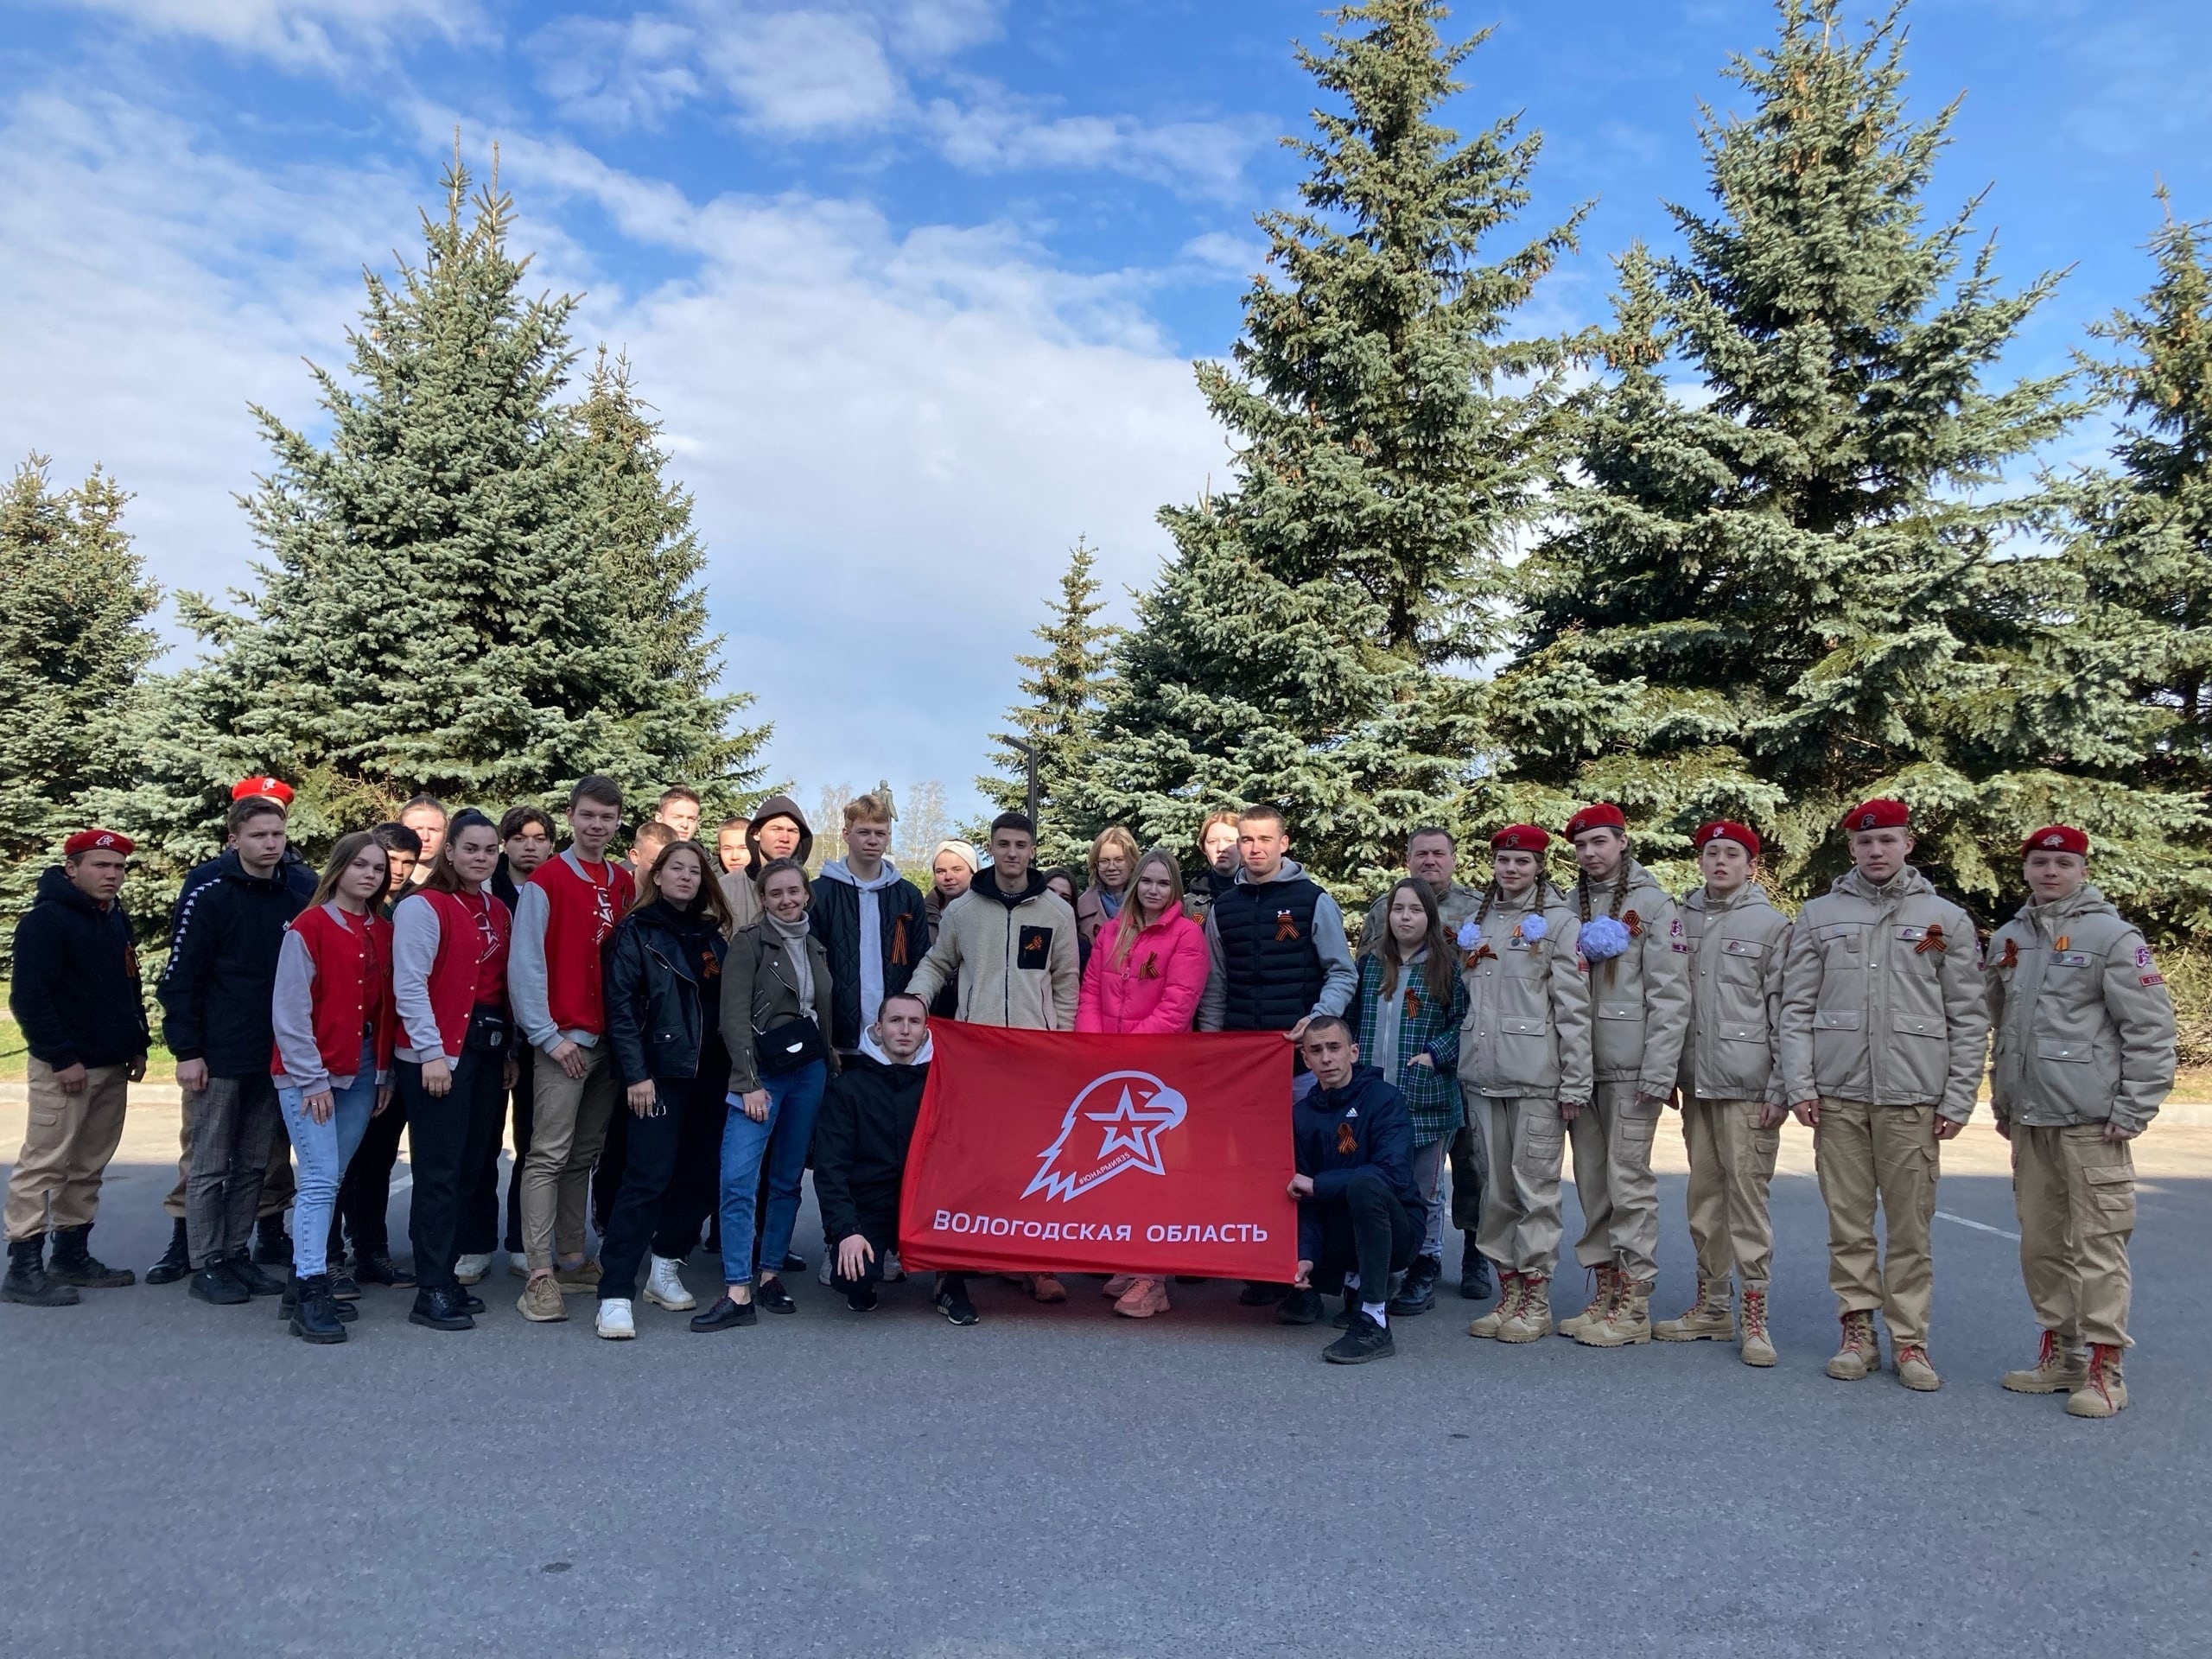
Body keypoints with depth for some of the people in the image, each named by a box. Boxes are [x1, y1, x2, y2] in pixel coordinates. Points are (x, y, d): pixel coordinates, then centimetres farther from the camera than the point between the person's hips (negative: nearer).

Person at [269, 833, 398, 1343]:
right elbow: (289, 1011, -9)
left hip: (361, 1072, 6)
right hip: (309, 1074, -6)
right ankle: (310, 1295, -8)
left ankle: (304, 1282, 16)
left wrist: (384, 1074, 9)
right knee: (321, 1180, -11)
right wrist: (312, 1079, -11)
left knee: (331, 1180, 8)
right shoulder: (309, 928, -7)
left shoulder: (384, 933, 10)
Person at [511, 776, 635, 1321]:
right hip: (564, 1039, -6)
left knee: (584, 1157, 12)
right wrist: (548, 1035, -12)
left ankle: (572, 1260, 19)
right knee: (549, 1156, -7)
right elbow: (526, 963, -9)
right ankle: (540, 1275, -6)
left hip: (610, 1040, 6)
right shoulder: (546, 880, -5)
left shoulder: (623, 884, 11)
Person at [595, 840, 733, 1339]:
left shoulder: (712, 934, 15)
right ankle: (615, 1294, -8)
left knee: (696, 1175, 7)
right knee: (648, 1179, -11)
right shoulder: (637, 932, 0)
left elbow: (727, 1003, 15)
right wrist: (636, 1073, -14)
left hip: (708, 1073, 5)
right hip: (658, 1072, -5)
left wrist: (731, 1068, 6)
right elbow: (620, 1004, -7)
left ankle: (665, 1272, 22)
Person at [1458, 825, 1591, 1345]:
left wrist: (1575, 1083, -9)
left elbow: (1574, 1009, -5)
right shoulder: (1474, 923, 15)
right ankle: (1507, 1292, 19)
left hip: (1536, 1077, -5)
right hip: (1482, 1076, 5)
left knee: (1535, 1186, -2)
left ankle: (1536, 1298, 9)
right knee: (1495, 1188, 9)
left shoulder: (1559, 922, -1)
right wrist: (1460, 1066, 11)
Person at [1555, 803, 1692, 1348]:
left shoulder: (1653, 903, -2)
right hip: (1579, 1066, 5)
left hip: (1630, 1067, -5)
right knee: (1592, 1185, 10)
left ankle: (1634, 1305, 4)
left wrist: (1659, 1072, -13)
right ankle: (1605, 1291, 19)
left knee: (1629, 1183, -3)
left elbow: (1671, 995, -7)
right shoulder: (1569, 905, 13)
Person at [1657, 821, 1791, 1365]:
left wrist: (1780, 1089, -9)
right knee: (1704, 1197, 11)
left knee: (1747, 1196, -4)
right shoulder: (1681, 920, 10)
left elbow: (1784, 1012, -4)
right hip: (1696, 1084, 5)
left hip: (1747, 1088, -4)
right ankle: (1711, 1307, 21)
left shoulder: (1772, 925, -1)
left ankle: (1755, 1319, 5)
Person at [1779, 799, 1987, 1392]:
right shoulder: (1819, 915, 8)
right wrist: (1799, 1086, -2)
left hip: (1913, 1098, -1)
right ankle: (1858, 1331, 16)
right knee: (1848, 1222, 6)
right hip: (1837, 1096, 1)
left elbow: (1969, 1018, 6)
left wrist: (1958, 1099, 0)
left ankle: (1909, 1340, 13)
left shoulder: (1947, 919, 7)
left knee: (1910, 1226, 3)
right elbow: (1796, 1006, 6)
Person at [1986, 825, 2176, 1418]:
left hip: (2092, 1123, -6)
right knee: (2040, 1241, 12)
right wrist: (2002, 1100, 19)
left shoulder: (2113, 936, -6)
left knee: (2096, 1244, -5)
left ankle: (2105, 1367, 4)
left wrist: (2134, 1108, -12)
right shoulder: (2008, 939, 13)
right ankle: (2059, 1353, 23)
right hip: (2028, 1121, 6)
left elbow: (2151, 1028, -9)